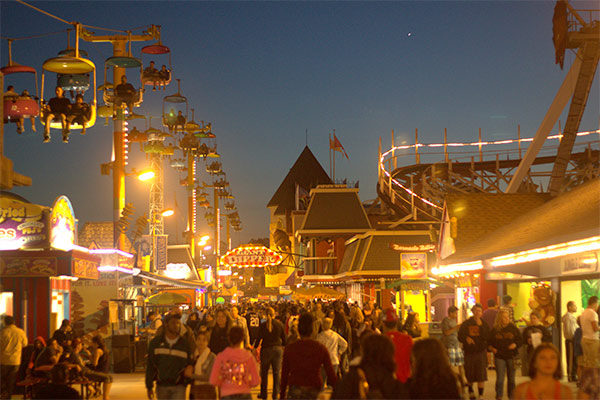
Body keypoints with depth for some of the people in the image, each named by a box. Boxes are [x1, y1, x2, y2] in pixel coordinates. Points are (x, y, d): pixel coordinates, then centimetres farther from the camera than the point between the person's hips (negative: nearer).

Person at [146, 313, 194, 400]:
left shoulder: (185, 344, 0)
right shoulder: (156, 342, 0)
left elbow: (190, 365, 7)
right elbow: (150, 365, 2)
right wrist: (149, 386, 0)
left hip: (178, 386, -2)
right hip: (161, 386, 2)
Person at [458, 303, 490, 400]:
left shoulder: (484, 324, 2)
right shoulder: (466, 324, 4)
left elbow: (487, 337, -12)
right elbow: (460, 337, 5)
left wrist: (480, 326, -18)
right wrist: (466, 338, -15)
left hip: (481, 352, -1)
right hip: (469, 352, 1)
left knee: (481, 376, -7)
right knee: (470, 375, 12)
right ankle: (470, 391, 36)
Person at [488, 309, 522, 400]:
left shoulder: (513, 328, 3)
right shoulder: (494, 329, 3)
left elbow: (520, 340, 6)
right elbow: (489, 342, 9)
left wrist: (515, 344, -13)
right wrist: (491, 348, -9)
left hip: (511, 356, 1)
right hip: (499, 356, -1)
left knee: (511, 378, 9)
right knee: (500, 378, -5)